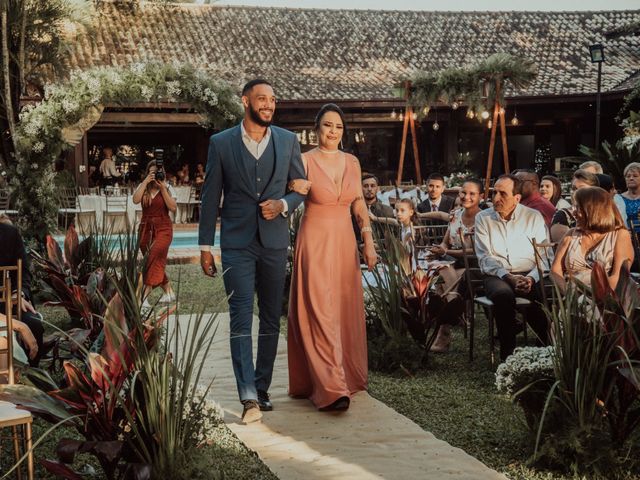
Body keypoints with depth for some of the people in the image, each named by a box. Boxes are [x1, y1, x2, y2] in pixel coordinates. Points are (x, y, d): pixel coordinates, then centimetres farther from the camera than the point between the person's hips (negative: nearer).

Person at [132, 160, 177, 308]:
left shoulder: (167, 188, 1)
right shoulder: (143, 187, 7)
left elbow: (173, 208, -11)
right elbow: (136, 200, -13)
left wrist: (163, 189, -14)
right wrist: (146, 182, -15)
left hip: (163, 228, -4)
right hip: (146, 228, 4)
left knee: (154, 258, -20)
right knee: (157, 263, 9)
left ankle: (145, 296, -27)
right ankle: (169, 292, 24)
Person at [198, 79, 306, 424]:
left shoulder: (288, 141, 6)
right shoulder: (221, 143, 1)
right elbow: (210, 197, 3)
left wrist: (283, 205, -10)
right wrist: (205, 246, 1)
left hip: (274, 241, 3)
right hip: (236, 243, -3)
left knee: (271, 318, 9)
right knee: (241, 317, -11)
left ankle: (261, 389, 22)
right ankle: (249, 398, -17)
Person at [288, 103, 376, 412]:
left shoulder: (352, 163, 9)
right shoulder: (305, 161, -5)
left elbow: (359, 204, 13)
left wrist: (368, 242, 7)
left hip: (344, 242, 5)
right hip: (315, 241, -5)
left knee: (346, 311, 10)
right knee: (319, 312, -9)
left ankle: (347, 376, 23)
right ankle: (331, 387, -11)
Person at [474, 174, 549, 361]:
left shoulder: (534, 217, 8)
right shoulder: (483, 218, 8)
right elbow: (484, 257, 0)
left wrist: (532, 278, -17)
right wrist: (508, 277, -16)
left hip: (529, 276, 1)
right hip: (497, 276, 0)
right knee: (503, 295, -36)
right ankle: (508, 352, -26)